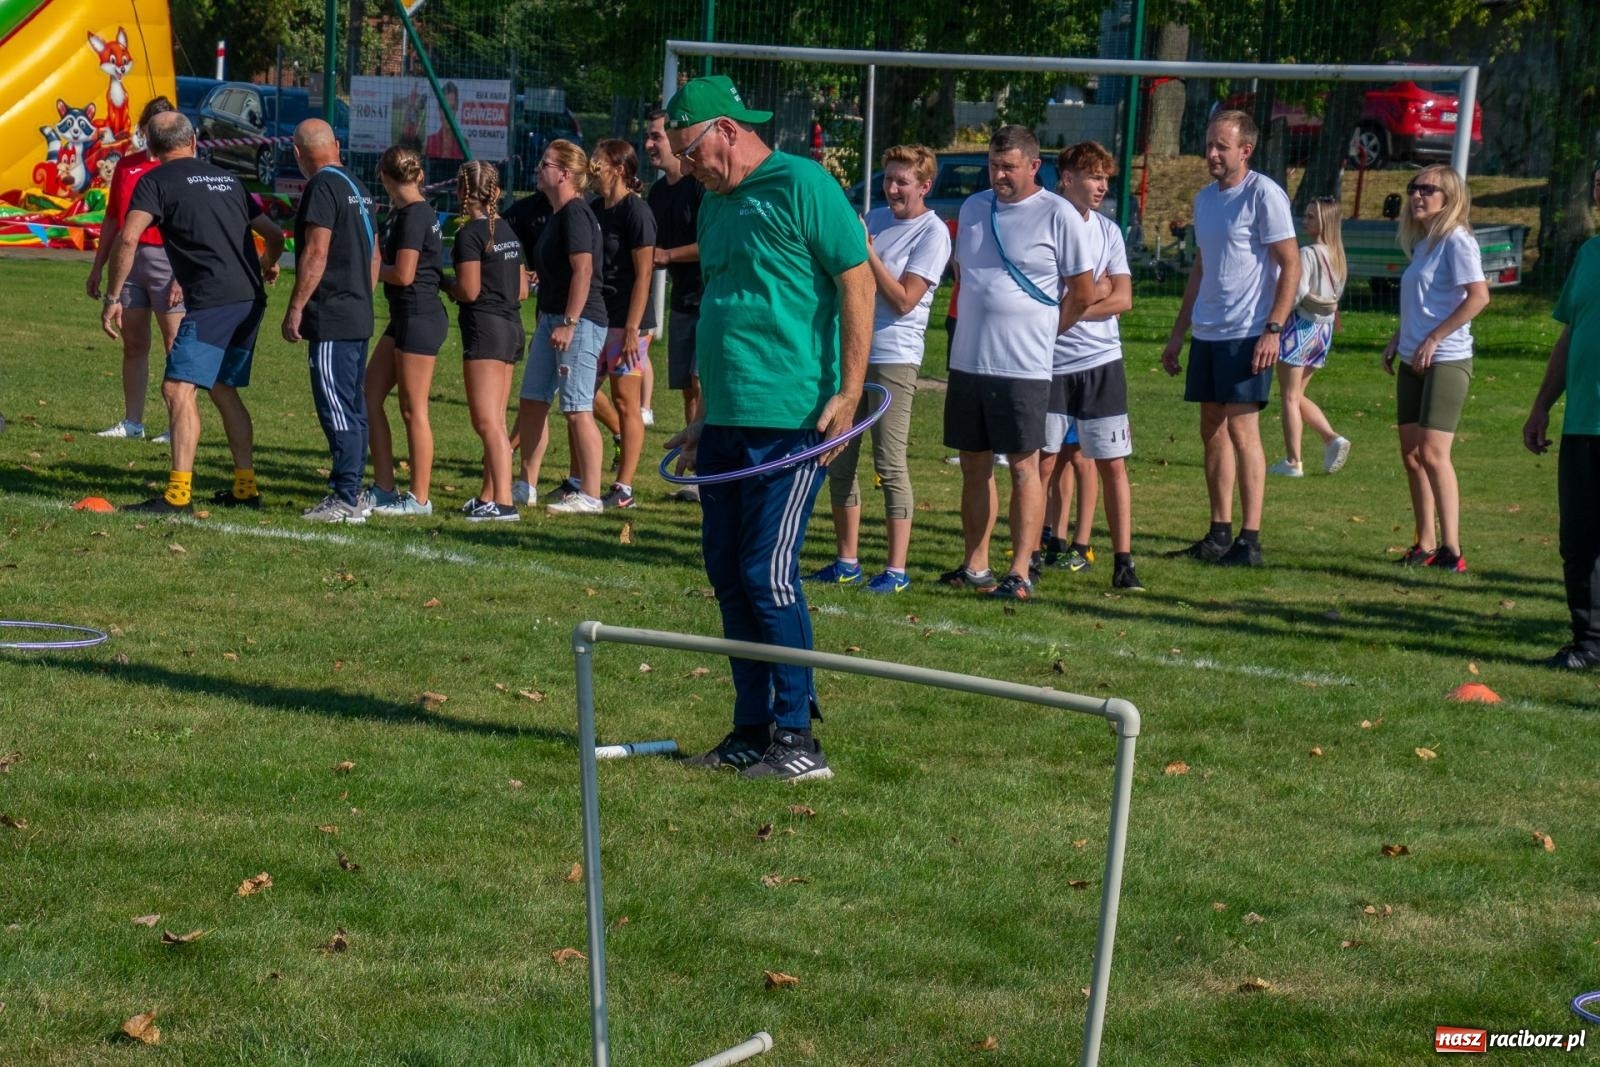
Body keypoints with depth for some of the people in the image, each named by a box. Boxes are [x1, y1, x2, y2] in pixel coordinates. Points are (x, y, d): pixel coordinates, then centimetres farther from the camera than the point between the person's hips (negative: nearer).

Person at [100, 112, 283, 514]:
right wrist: (267, 266, 49)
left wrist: (113, 297, -6)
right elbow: (274, 236, 28)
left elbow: (127, 239, -12)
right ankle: (246, 487, 21)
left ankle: (178, 493, -19)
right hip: (250, 300, 7)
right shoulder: (226, 179, 21)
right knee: (223, 388, 19)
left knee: (178, 387, -10)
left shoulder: (156, 181, 2)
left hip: (212, 301, -7)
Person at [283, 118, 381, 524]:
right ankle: (350, 491, 18)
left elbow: (316, 253, -18)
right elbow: (374, 254, 21)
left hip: (331, 319, -9)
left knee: (337, 408, -9)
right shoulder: (357, 187, 16)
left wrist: (295, 309, -15)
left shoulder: (322, 187, -12)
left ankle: (345, 500, -9)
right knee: (353, 407, 13)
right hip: (359, 316, 9)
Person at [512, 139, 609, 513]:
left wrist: (569, 323, -26)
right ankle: (526, 486, 20)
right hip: (552, 319, 11)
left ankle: (590, 495, -4)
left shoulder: (576, 213, -13)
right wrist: (543, 326, 24)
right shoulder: (556, 215, 17)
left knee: (577, 408, -8)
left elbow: (583, 270, -22)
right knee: (531, 401, 12)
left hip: (579, 321, -11)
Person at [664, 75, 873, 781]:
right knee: (727, 575, 9)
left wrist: (848, 391, -16)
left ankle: (798, 740, 0)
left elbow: (858, 280, -10)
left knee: (767, 574, -8)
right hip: (725, 421, 8)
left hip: (789, 420, -8)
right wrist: (703, 418, 24)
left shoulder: (800, 185, -8)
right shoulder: (714, 204, 17)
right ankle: (753, 732, 17)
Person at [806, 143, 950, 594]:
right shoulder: (875, 218, 13)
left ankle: (896, 569, 0)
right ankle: (847, 562, 17)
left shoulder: (933, 233, -7)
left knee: (890, 465, -5)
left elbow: (904, 300, -15)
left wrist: (866, 250, -17)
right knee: (839, 460, 8)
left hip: (893, 359, -7)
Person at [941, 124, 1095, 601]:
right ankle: (975, 565, 16)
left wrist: (1041, 332, 3)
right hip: (967, 361, 6)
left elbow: (1082, 294, -2)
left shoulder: (1059, 216, -6)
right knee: (974, 466, 9)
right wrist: (974, 330, 15)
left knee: (1024, 466, -3)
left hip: (1022, 366, -6)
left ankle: (1021, 571, -2)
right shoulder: (973, 208, 12)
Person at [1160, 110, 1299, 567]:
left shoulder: (1264, 195, -9)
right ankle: (1219, 534, 16)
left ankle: (1250, 540, -6)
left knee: (1242, 430, -9)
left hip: (1248, 335, -8)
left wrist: (1272, 330, -19)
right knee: (1212, 431, 9)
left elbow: (1291, 266, -12)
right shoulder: (1205, 198, 15)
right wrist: (1177, 334, 20)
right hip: (1206, 334, 8)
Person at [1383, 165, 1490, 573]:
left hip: (1446, 361, -9)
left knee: (1432, 453, -13)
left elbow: (1479, 296, -19)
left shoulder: (1455, 240, -10)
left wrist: (1433, 339, -19)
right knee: (1411, 454, 7)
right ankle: (1425, 545, 13)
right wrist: (1397, 338, 12)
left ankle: (1451, 549, -11)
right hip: (1413, 363, 9)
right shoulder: (1421, 242, 16)